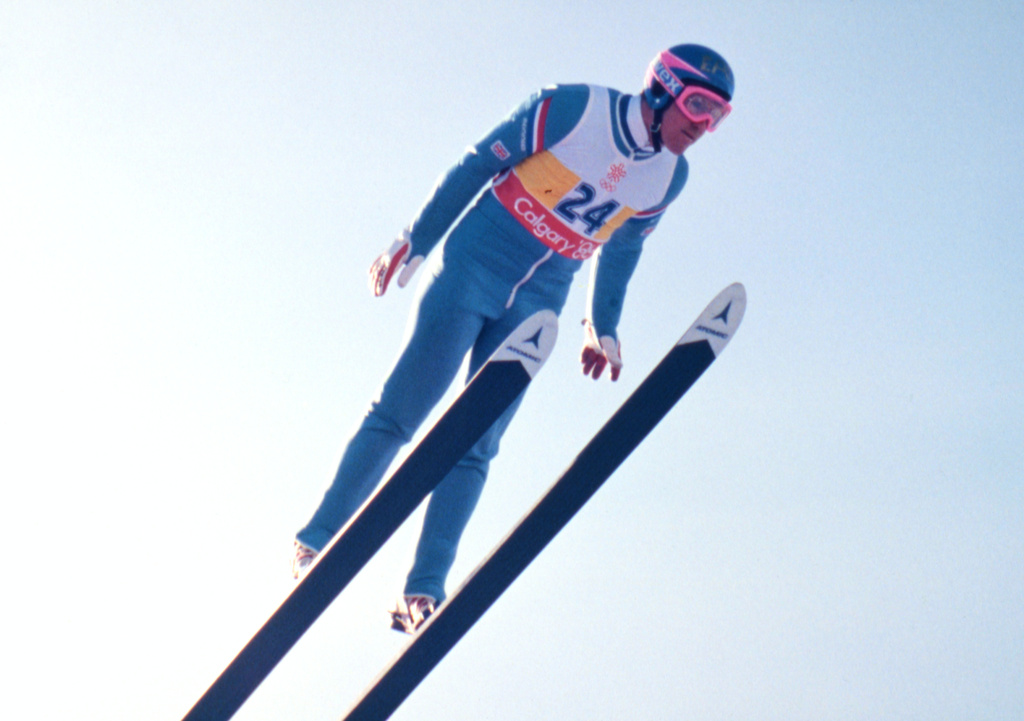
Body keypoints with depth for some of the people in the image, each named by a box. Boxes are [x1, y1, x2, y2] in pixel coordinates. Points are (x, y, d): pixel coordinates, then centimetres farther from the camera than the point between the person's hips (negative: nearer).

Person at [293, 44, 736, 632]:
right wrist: (415, 242, -4)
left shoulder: (669, 177, 2)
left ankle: (425, 590, 0)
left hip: (535, 306, 4)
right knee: (400, 412, -8)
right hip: (474, 269, -4)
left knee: (475, 449, -1)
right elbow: (478, 165, -7)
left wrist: (603, 327, 21)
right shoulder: (572, 109, -14)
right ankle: (318, 542, 2)